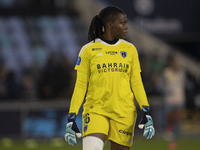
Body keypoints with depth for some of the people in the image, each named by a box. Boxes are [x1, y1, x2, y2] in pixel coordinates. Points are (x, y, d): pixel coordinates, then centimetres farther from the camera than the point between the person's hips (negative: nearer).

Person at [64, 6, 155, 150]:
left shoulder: (130, 49, 10)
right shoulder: (88, 50, 2)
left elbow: (136, 83, 10)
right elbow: (80, 86, 3)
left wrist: (147, 113, -2)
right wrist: (71, 118, -3)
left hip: (124, 112, 3)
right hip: (95, 110, -2)